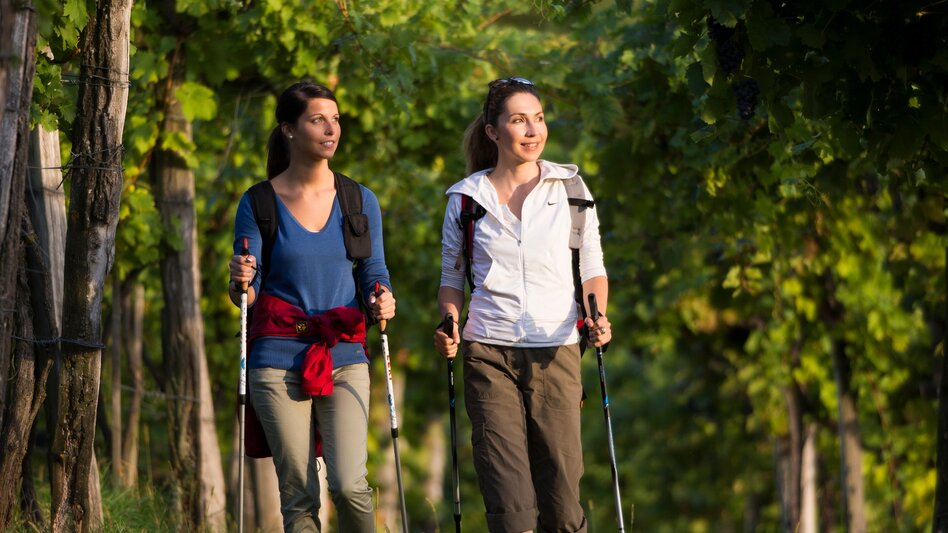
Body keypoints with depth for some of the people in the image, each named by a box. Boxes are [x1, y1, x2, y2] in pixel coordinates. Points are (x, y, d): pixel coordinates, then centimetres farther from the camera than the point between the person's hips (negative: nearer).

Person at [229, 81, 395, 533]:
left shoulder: (361, 202, 7)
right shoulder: (259, 204, 2)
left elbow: (374, 275, 12)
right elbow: (247, 297, 5)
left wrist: (381, 303, -11)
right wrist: (240, 281, -18)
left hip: (344, 357, 1)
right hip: (279, 360, -1)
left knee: (348, 483, -15)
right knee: (299, 496, -1)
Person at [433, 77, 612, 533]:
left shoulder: (570, 187, 7)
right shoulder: (466, 197, 6)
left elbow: (592, 269, 11)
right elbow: (452, 278, 13)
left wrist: (596, 314, -9)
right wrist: (450, 326, -6)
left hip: (556, 353, 1)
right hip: (489, 354, -1)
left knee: (561, 496, -2)